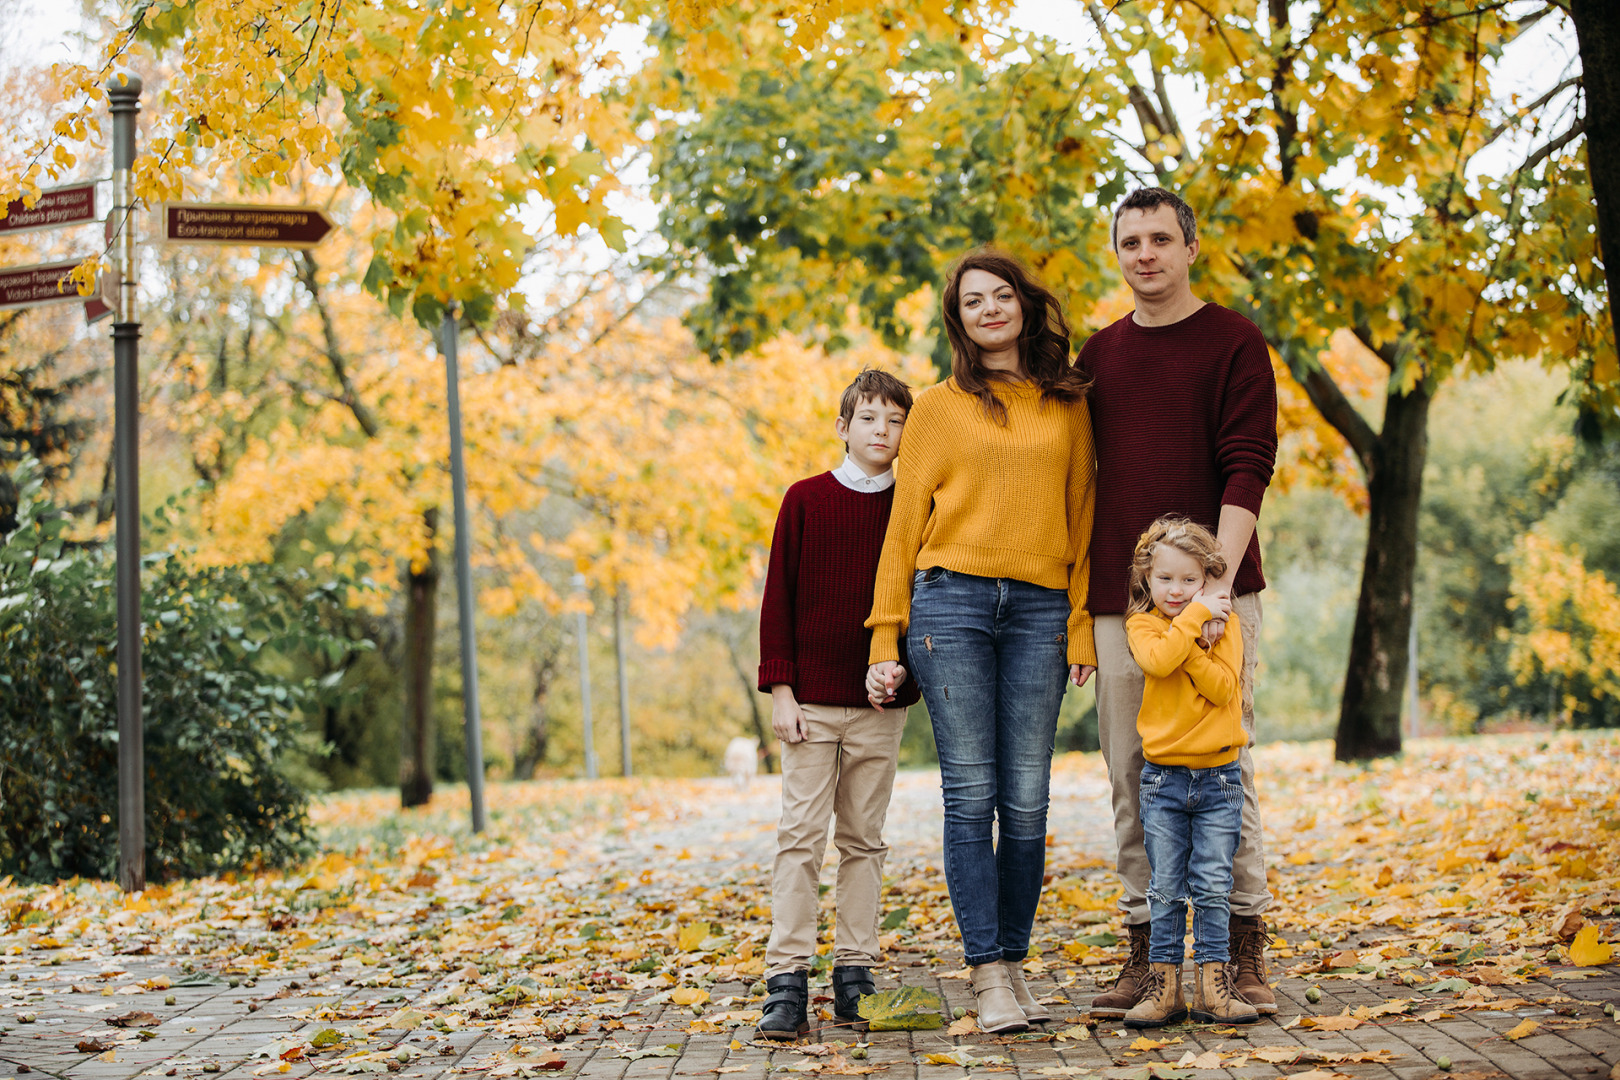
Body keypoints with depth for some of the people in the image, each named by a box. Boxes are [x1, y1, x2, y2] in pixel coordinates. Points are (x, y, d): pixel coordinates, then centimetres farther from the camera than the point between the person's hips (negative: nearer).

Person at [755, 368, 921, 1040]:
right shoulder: (806, 500, 2)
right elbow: (778, 599, 1)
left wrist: (903, 665, -6)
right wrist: (780, 689, -5)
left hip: (881, 705, 2)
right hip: (811, 700, -2)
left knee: (864, 838, 7)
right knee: (801, 834, -3)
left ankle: (854, 974, 13)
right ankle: (786, 982, -2)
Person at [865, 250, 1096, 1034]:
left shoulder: (1069, 405, 14)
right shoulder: (939, 407, 10)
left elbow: (1081, 517, 13)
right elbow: (904, 524, 9)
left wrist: (1082, 623, 3)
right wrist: (885, 638, 3)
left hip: (1038, 612, 2)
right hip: (951, 599, -1)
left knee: (1026, 801, -1)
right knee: (970, 794, -6)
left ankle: (1015, 963, 8)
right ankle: (989, 977, -6)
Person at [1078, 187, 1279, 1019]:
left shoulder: (1234, 342, 0)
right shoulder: (1099, 354, 14)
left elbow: (1248, 466, -9)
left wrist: (1218, 578, -21)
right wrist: (1073, 598, 12)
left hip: (1213, 595, -4)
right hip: (1119, 598, 4)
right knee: (1131, 776, 5)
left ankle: (1245, 949, 7)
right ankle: (1145, 949, 11)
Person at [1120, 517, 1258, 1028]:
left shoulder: (1225, 622, 4)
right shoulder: (1142, 624, 2)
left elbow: (1223, 687, -10)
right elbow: (1158, 661, -21)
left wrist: (1186, 648, -17)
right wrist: (1193, 619, -18)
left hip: (1219, 776, 0)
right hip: (1162, 778, 0)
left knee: (1213, 887, 2)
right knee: (1165, 890, 3)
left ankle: (1212, 986, 8)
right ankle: (1164, 985, 8)